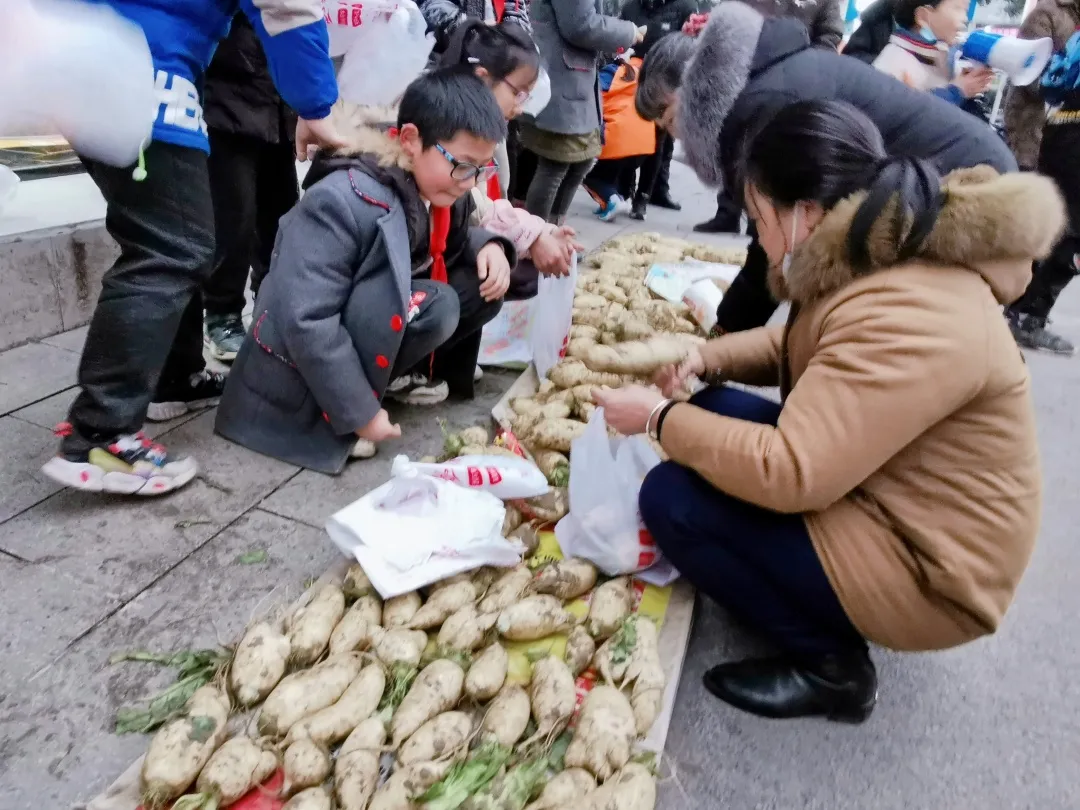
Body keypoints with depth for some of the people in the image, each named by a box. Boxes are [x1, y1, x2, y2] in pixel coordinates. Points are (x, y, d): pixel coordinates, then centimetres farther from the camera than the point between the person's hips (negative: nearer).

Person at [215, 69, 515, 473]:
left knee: (485, 282, -7)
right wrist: (360, 414, -26)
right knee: (433, 308, -31)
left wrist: (489, 245, -8)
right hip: (300, 368, -8)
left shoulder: (438, 189, -5)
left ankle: (385, 375, 0)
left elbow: (452, 243, 16)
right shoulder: (343, 202, -28)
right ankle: (334, 418, -15)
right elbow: (306, 324, -31)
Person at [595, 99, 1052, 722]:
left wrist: (660, 418, -18)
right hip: (875, 493, 10)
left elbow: (787, 475, -32)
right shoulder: (885, 263, 0)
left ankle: (830, 664, 0)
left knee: (671, 499, -16)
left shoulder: (909, 318, -31)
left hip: (921, 563, -9)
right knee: (714, 412, 4)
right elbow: (798, 346, 18)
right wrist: (706, 359, 0)